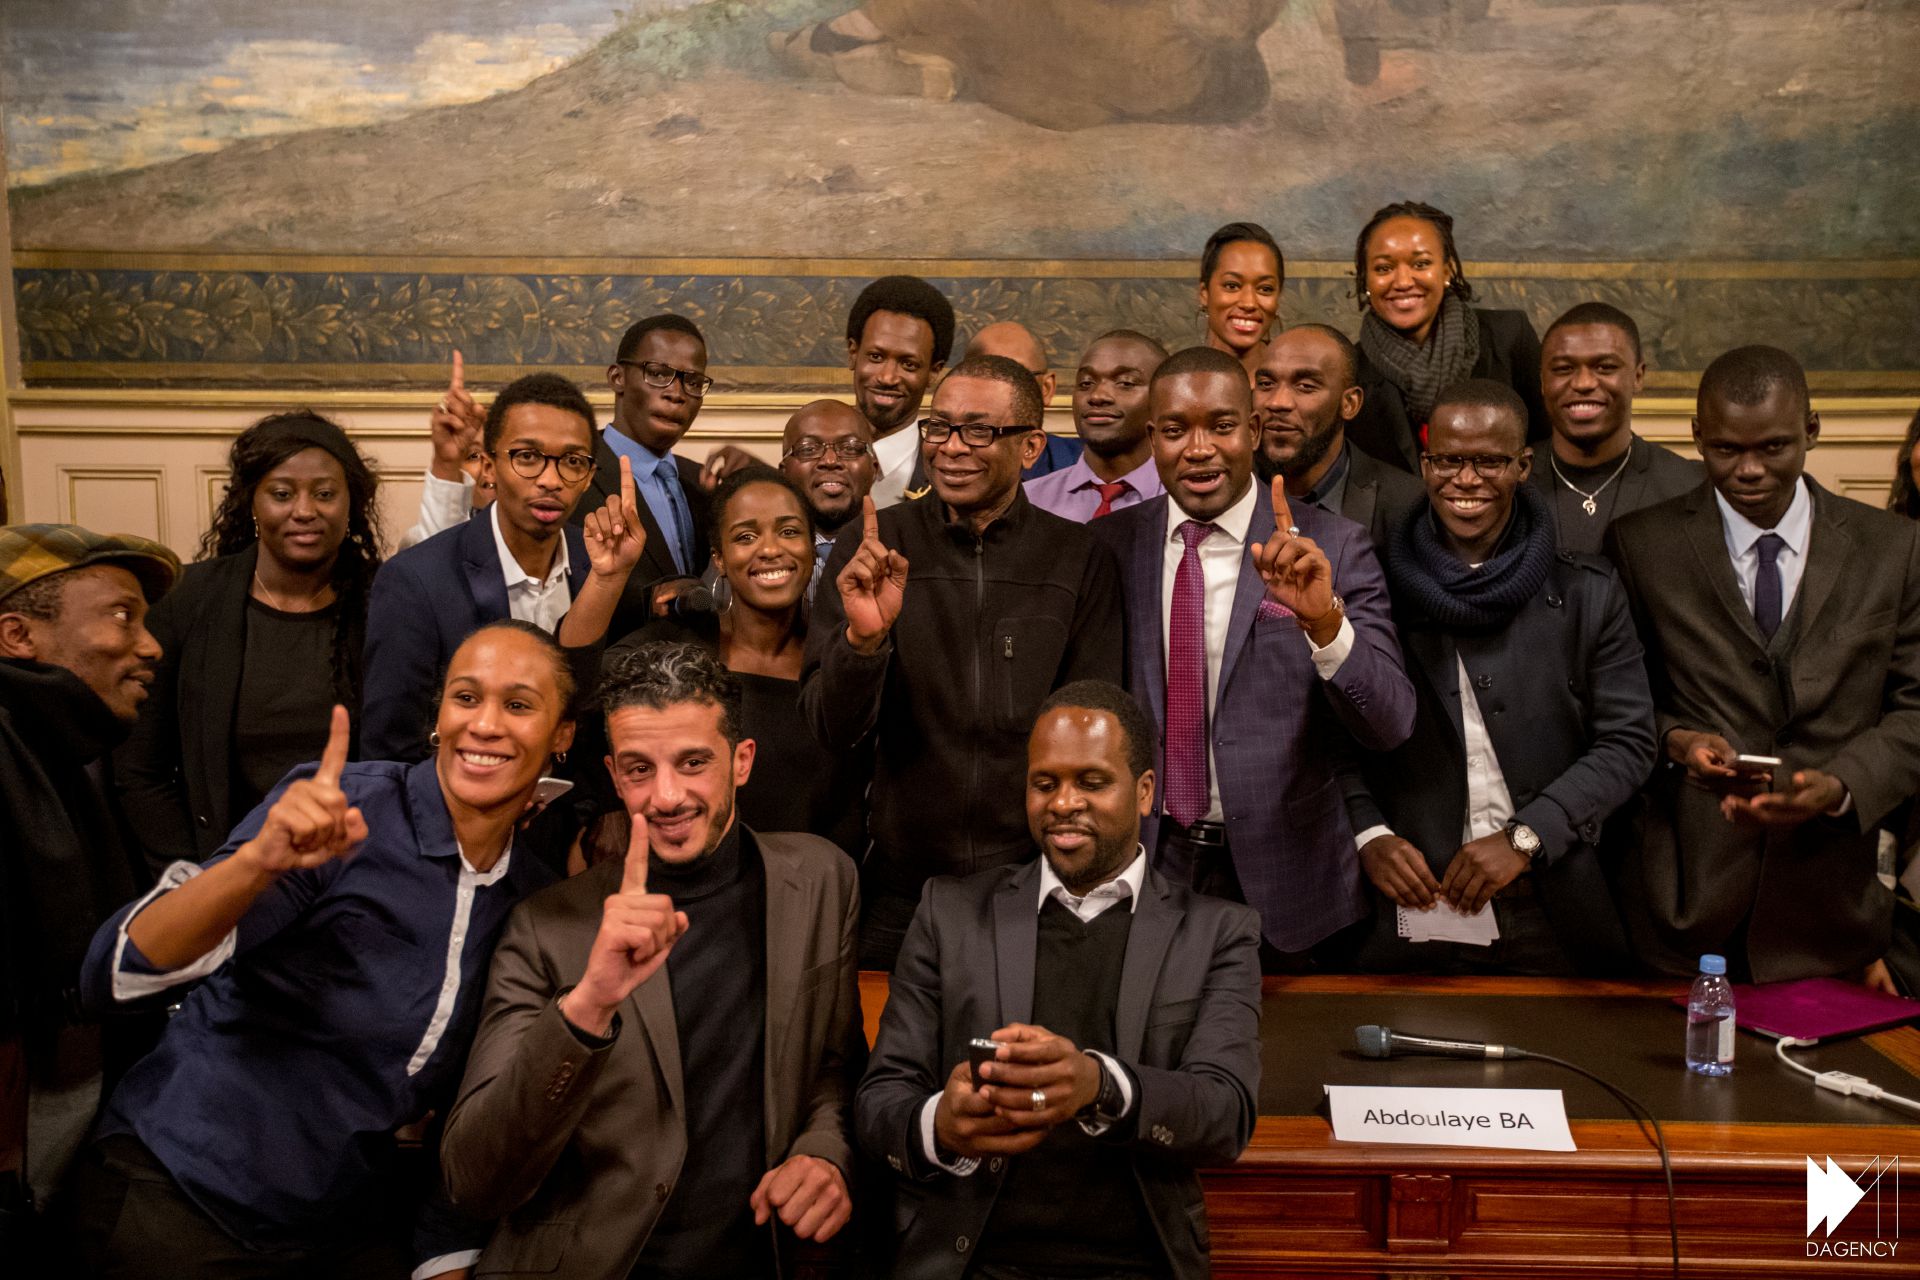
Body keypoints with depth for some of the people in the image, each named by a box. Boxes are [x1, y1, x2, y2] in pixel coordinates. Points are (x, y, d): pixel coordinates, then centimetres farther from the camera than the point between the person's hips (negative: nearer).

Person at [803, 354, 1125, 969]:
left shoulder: (1078, 559, -3)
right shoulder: (872, 549, -3)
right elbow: (832, 730, -8)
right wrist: (863, 637, -27)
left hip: (1035, 879, 0)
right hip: (901, 886, 1)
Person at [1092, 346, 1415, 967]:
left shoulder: (1333, 548, -9)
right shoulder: (1109, 543, 0)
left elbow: (1391, 725, -15)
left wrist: (1324, 619, -32)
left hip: (1283, 886, -2)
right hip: (1143, 870, 2)